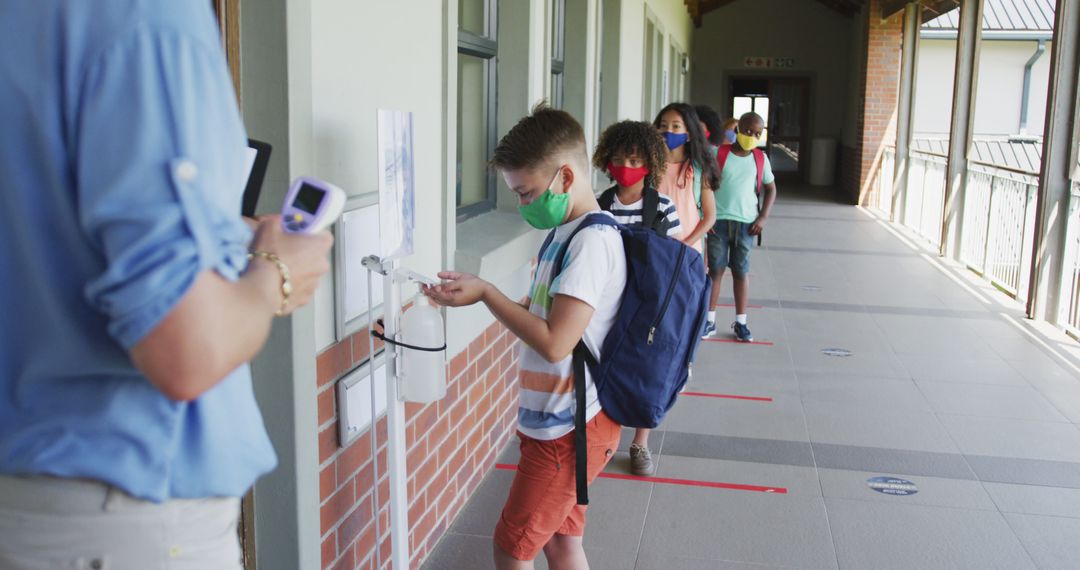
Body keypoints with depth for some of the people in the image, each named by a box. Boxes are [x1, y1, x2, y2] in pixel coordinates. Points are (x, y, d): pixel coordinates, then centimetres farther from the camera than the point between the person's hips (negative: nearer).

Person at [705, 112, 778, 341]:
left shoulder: (760, 159, 4)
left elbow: (771, 189, 13)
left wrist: (763, 217, 1)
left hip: (746, 223, 2)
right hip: (718, 220, -2)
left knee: (741, 271, 6)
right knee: (715, 269, 2)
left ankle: (740, 322, 14)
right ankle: (710, 320, 10)